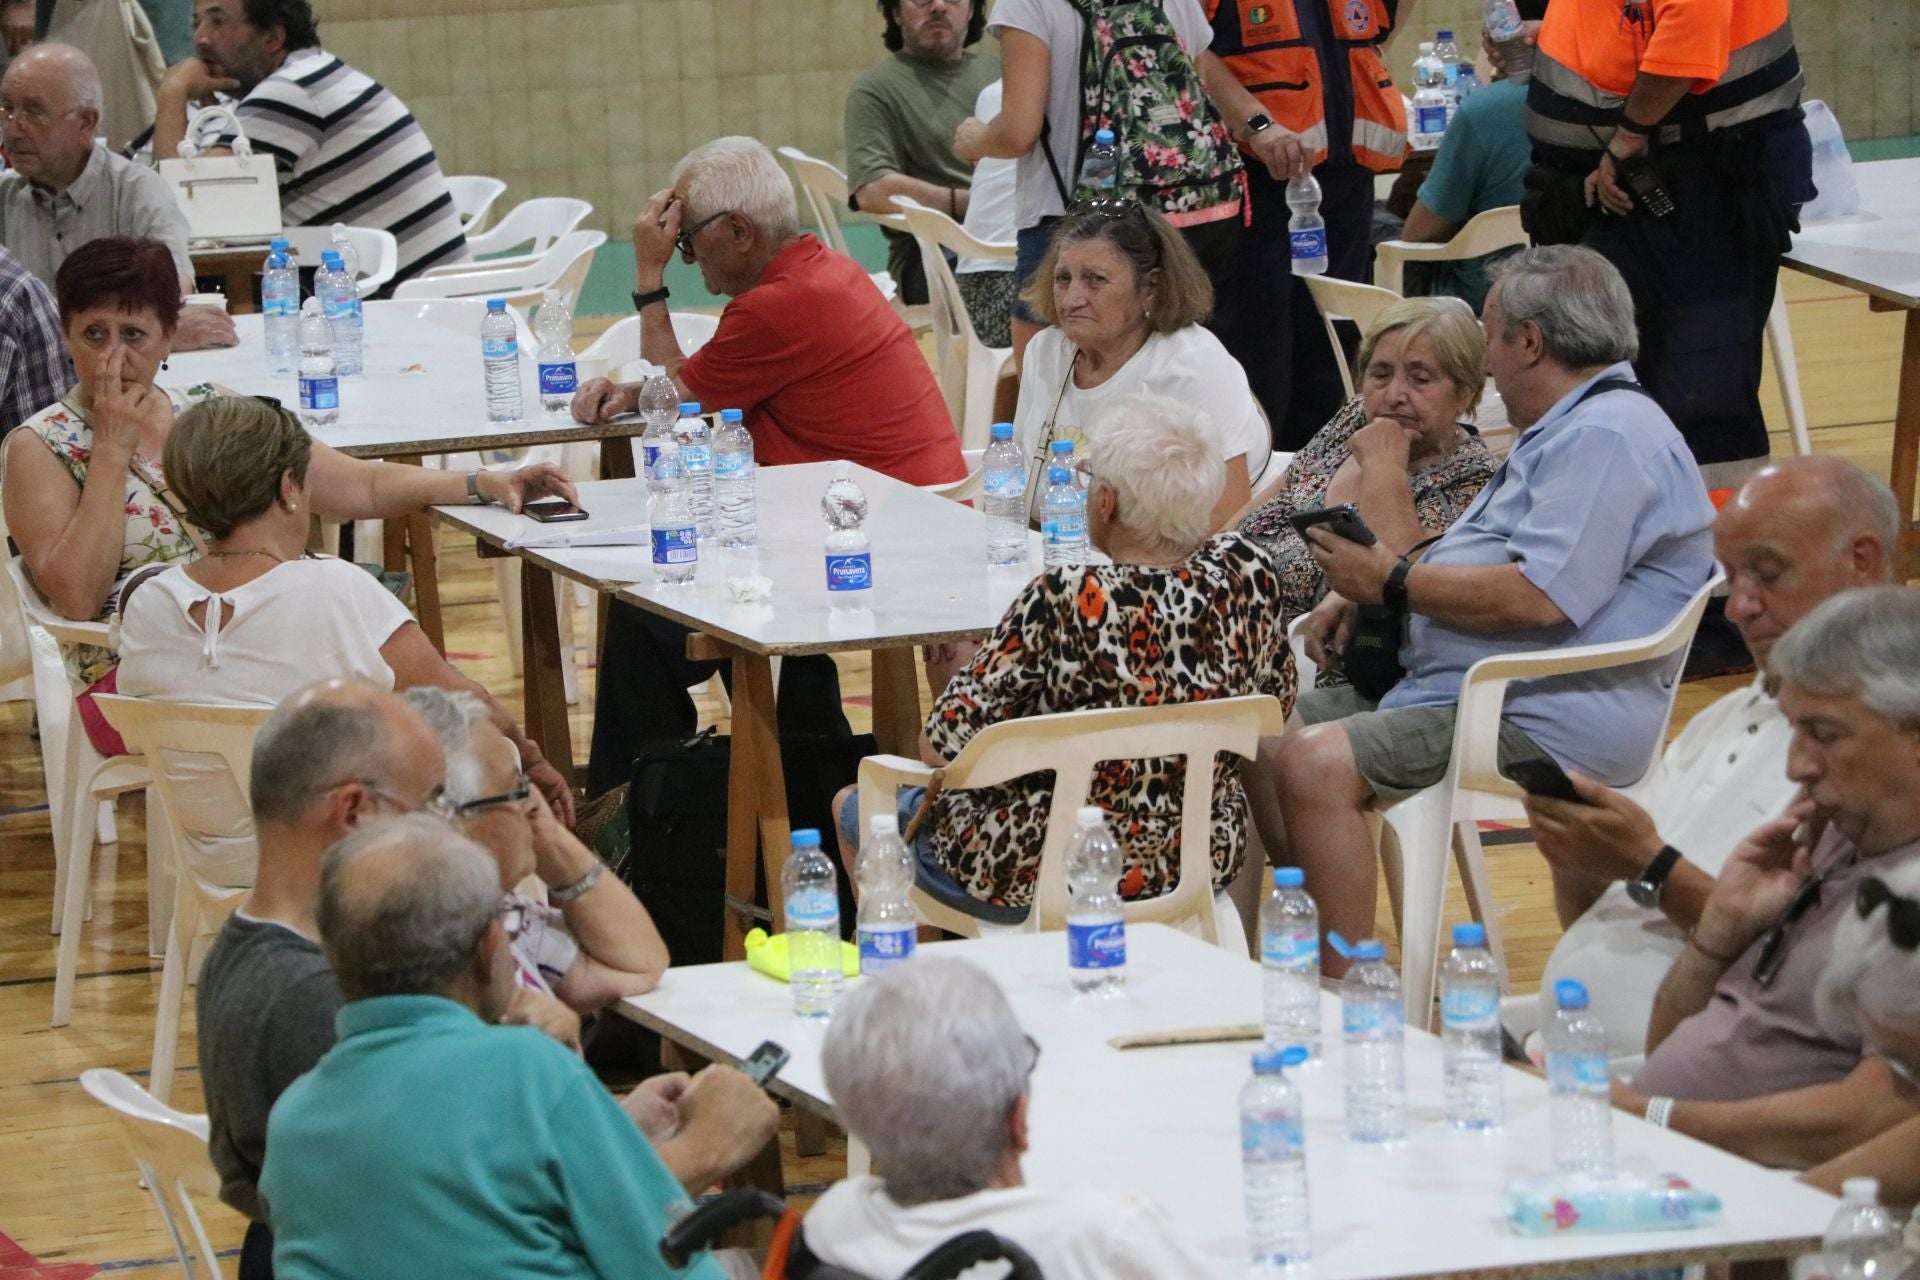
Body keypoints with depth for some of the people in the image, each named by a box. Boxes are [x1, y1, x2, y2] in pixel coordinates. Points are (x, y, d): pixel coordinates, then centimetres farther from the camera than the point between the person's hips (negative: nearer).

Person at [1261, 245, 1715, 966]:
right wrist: (1359, 594, 9)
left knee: (1315, 764, -27)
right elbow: (1482, 568, 27)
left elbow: (1538, 597, -26)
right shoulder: (1566, 433, 23)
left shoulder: (1605, 439, -15)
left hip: (1546, 723, -12)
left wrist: (1394, 583, -12)